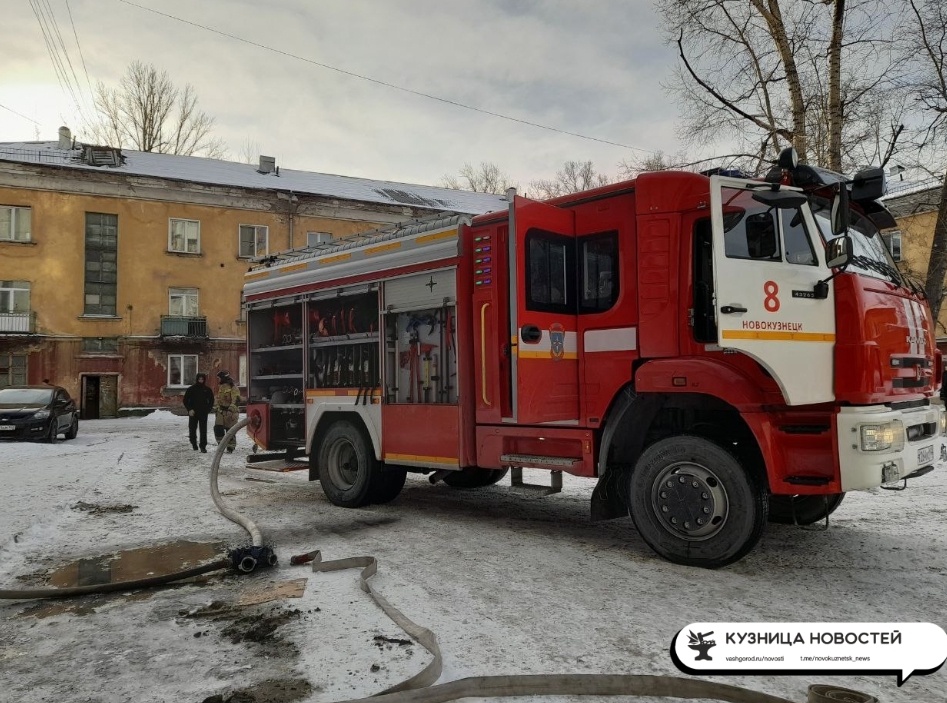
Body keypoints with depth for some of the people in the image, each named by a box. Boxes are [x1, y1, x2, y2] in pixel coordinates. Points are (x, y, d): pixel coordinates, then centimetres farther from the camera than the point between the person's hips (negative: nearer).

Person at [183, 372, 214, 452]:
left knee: (203, 430, -7)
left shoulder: (207, 390, 5)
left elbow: (211, 401, 13)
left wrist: (207, 409, 0)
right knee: (192, 429, 8)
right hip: (193, 413, 0)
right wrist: (189, 409, -9)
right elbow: (185, 400, 3)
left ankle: (203, 446, -7)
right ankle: (194, 443, 29)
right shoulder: (191, 389, 1)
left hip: (203, 413, 0)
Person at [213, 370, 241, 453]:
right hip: (221, 410, 7)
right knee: (218, 428, -1)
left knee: (230, 429, -2)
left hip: (230, 411, -7)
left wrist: (231, 407, -27)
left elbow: (236, 399, -18)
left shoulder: (232, 386, -9)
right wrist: (216, 406, 15)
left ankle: (231, 446, 8)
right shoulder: (220, 387, 17)